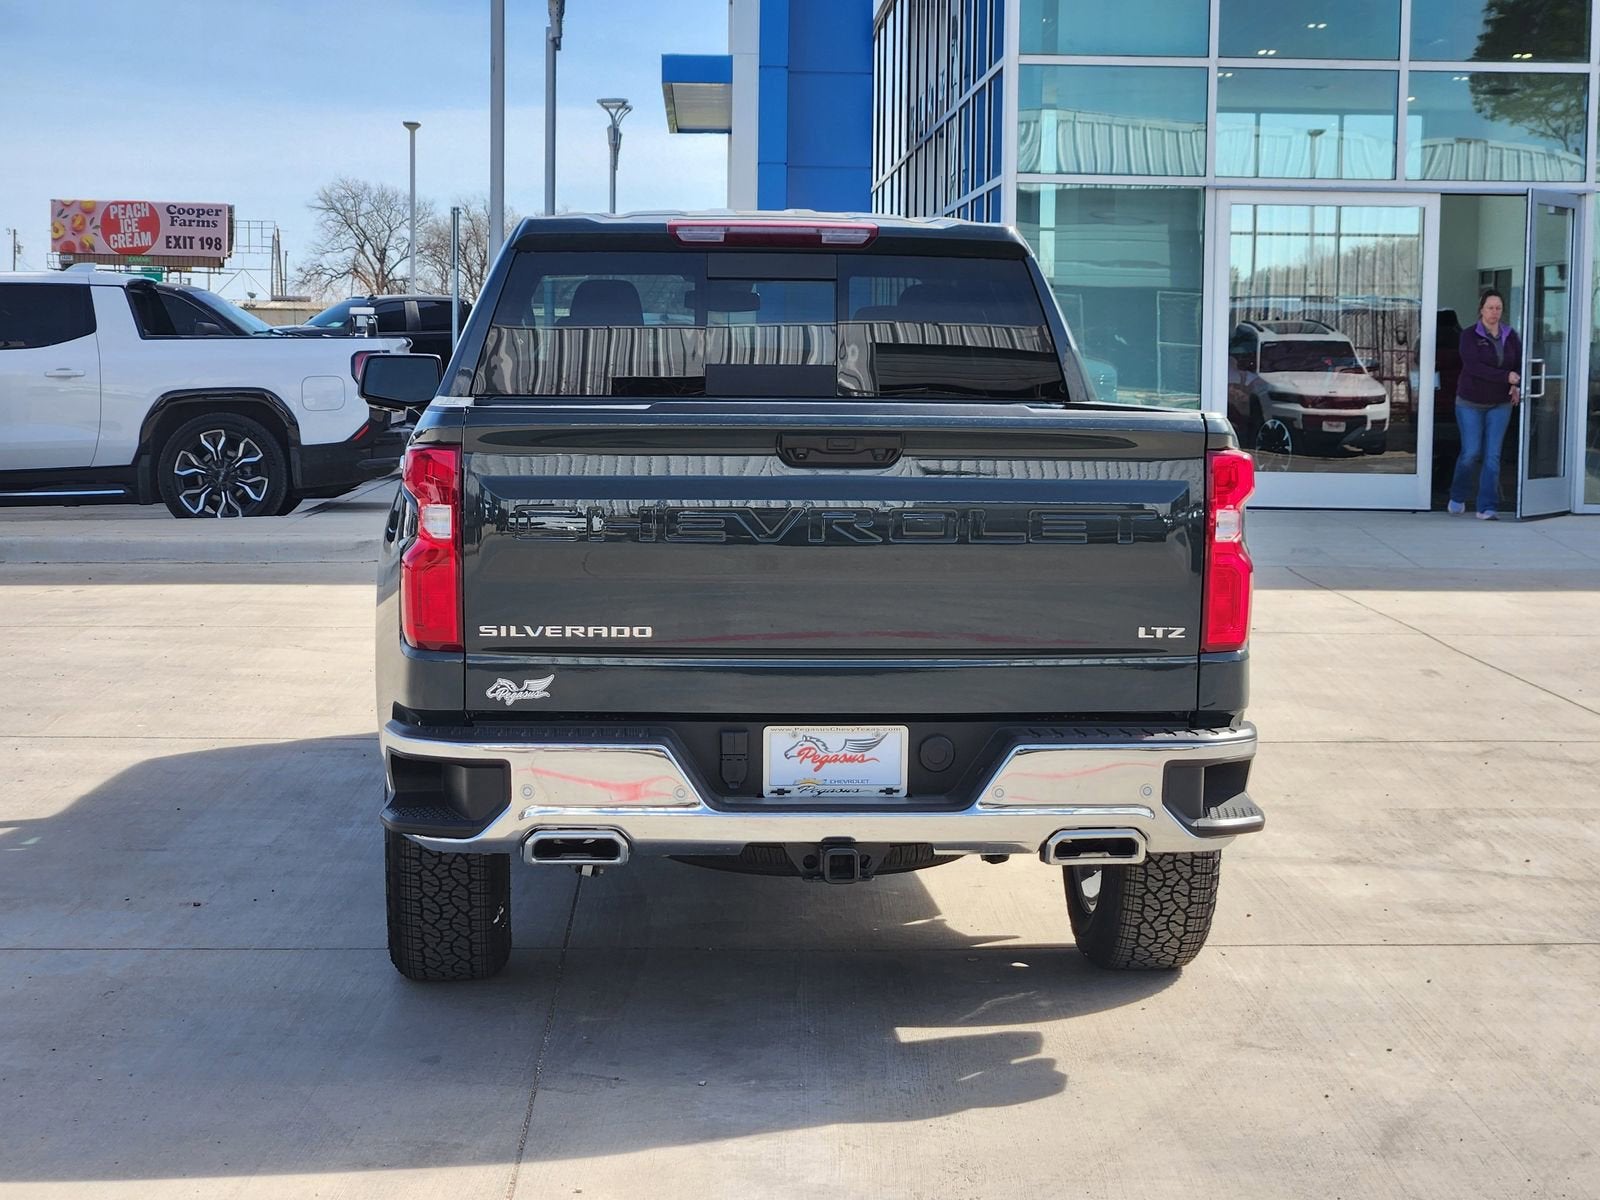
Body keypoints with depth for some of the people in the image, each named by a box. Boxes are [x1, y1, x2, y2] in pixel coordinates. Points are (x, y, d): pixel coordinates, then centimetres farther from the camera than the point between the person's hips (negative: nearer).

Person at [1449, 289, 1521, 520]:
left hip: (1500, 404, 3)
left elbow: (1521, 364, 8)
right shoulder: (1469, 336, -7)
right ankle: (1458, 497, 21)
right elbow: (1474, 367, -20)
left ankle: (1487, 507, -3)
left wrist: (1517, 386, -12)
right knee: (1471, 453, -4)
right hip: (1470, 403, -3)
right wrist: (1506, 377, -27)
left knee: (1492, 455, -4)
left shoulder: (1510, 336, 4)